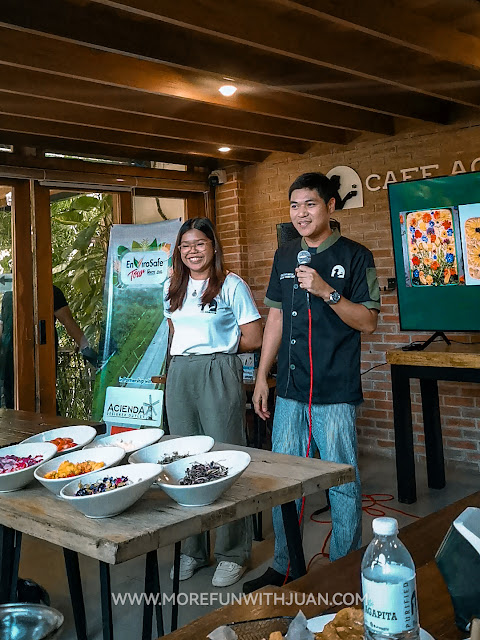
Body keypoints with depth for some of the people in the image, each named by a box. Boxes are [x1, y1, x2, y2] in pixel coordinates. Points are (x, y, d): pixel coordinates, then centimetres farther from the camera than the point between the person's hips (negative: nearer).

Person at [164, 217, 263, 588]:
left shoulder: (231, 285, -3)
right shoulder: (173, 288, 15)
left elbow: (254, 339, -4)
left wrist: (216, 347, 1)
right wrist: (203, 345, 8)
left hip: (219, 374, -6)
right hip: (179, 376, 6)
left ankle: (233, 554, 11)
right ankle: (191, 550, 22)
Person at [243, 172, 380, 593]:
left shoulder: (355, 256, -2)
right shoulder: (285, 256, 13)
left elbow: (368, 322, -6)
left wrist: (327, 292, -19)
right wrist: (262, 376, 14)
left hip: (335, 391, -5)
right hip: (289, 388, 5)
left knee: (342, 482, 1)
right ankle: (283, 566, 26)